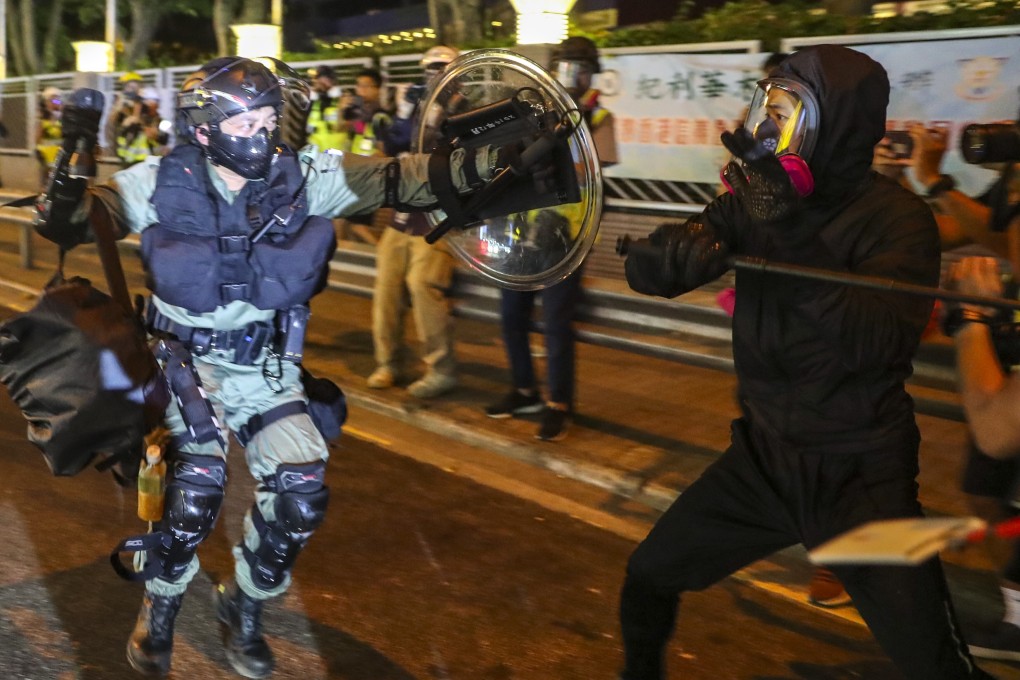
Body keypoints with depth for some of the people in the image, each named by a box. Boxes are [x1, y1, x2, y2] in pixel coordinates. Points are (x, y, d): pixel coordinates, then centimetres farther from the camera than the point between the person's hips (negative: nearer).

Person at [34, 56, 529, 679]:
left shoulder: (305, 178, -8)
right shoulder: (161, 183, -10)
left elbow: (398, 179, -16)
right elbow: (67, 224, -10)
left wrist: (491, 158, -28)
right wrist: (69, 169, -32)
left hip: (266, 363, 3)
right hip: (188, 361, -2)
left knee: (303, 495, -8)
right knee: (198, 488, -22)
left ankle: (246, 607, 22)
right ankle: (159, 613, 9)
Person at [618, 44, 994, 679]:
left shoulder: (895, 217, -15)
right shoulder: (758, 199, -2)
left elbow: (881, 343, -30)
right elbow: (644, 270, -7)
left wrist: (792, 239, -35)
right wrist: (680, 248, -31)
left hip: (859, 479, -4)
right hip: (763, 457, 5)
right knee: (648, 578, 11)